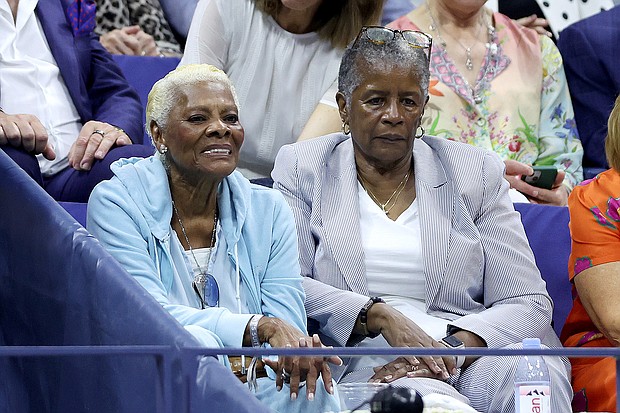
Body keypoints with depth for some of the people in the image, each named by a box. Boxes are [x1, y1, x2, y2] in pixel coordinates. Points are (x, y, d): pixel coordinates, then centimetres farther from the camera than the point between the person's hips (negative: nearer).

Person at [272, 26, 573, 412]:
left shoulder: (475, 172, 13)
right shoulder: (303, 168, 13)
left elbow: (529, 304, 4)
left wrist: (453, 347, -16)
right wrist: (380, 316, -16)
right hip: (364, 360, -2)